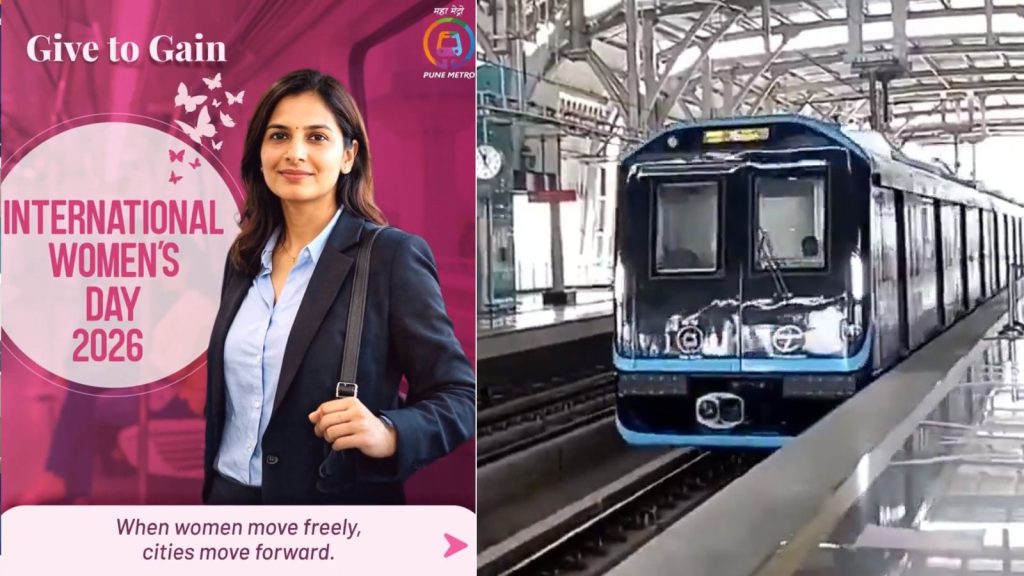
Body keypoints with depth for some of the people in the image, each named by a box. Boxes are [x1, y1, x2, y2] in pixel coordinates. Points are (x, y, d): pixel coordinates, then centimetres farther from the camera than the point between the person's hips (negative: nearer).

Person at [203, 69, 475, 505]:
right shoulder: (243, 257, 5)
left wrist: (389, 434, -31)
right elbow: (226, 395, 13)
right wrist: (207, 493, 9)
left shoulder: (394, 256, -12)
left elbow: (460, 398, -14)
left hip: (339, 523, -5)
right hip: (229, 498, 5)